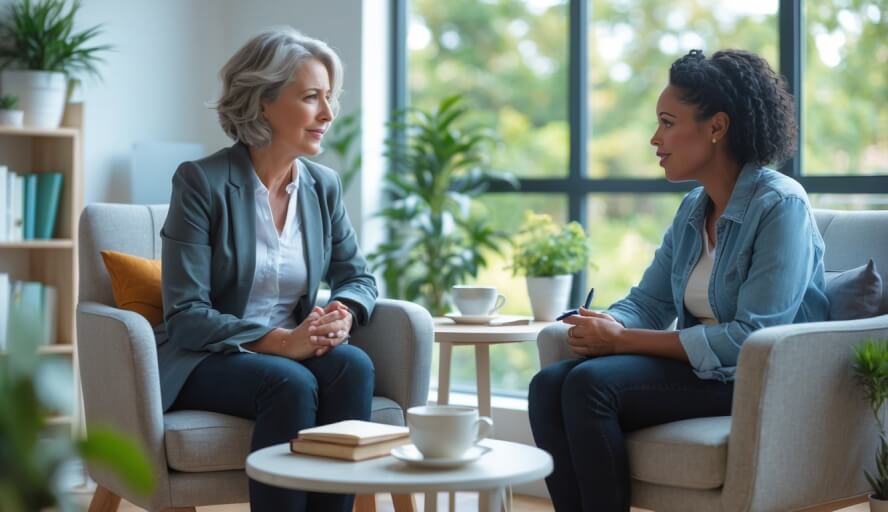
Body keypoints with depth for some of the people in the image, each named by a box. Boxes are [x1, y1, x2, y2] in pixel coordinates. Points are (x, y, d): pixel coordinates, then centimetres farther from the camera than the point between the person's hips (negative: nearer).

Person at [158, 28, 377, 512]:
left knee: (353, 364, -27)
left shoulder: (323, 185, 5)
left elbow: (357, 277, 13)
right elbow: (186, 316, -15)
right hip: (206, 361, -4)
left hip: (292, 352, 5)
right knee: (291, 382, -34)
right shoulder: (202, 181, -12)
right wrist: (279, 341, -25)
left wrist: (341, 314, -12)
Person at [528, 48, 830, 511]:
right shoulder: (694, 208, 13)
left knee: (591, 383, -26)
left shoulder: (780, 205, -13)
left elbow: (754, 337, -21)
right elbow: (647, 301, 14)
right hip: (698, 365, 8)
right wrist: (609, 326, -12)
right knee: (549, 384, -15)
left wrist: (625, 341, -20)